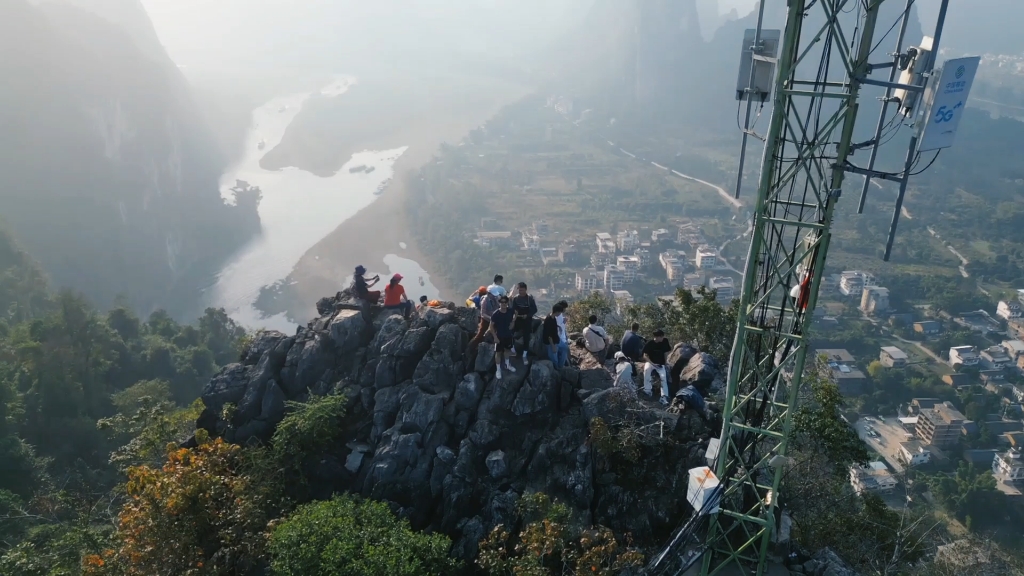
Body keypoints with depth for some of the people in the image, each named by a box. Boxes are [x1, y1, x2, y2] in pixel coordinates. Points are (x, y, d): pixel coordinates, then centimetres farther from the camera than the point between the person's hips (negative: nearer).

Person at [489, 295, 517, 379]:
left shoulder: (510, 312, -11)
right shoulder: (495, 314, -23)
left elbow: (511, 326, 2)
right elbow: (491, 326, -14)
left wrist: (513, 320, -20)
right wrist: (495, 337, -16)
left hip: (508, 335, 4)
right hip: (499, 336, -4)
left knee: (507, 350, 23)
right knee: (498, 353, 8)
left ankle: (507, 365, 46)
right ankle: (498, 370, 23)